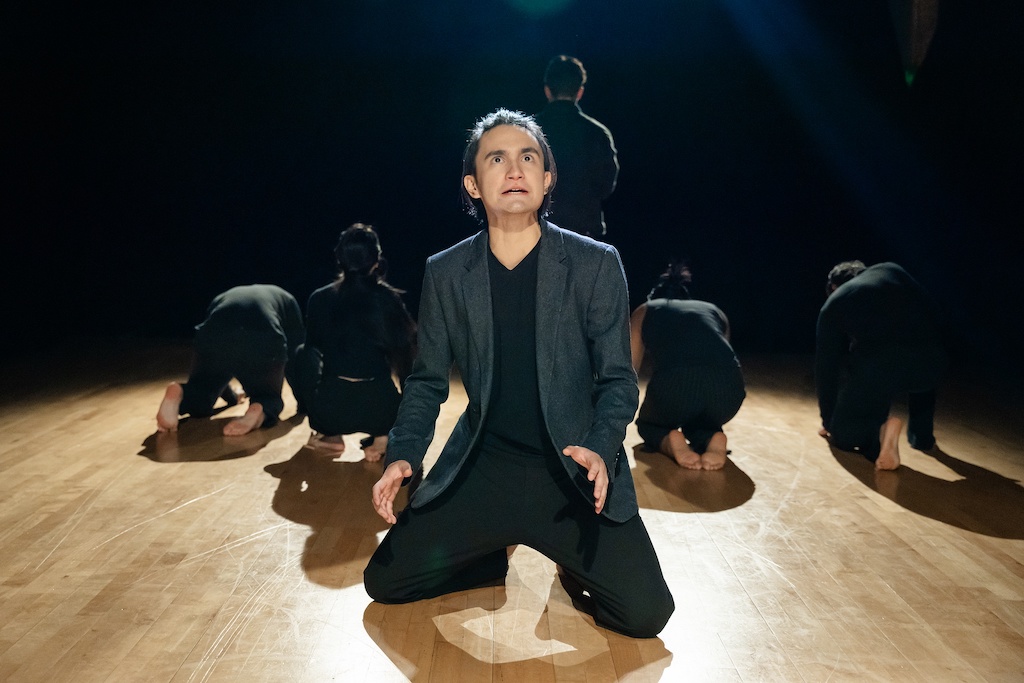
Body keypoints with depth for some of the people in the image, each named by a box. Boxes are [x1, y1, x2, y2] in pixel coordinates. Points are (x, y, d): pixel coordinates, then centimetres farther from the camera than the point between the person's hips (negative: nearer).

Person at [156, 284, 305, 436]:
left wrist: (231, 396, 60)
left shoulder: (221, 299, 42)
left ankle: (179, 393, -10)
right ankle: (258, 411, -13)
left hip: (214, 338, 2)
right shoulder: (286, 300, 36)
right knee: (270, 398, 24)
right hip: (263, 342, -2)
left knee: (199, 403, 25)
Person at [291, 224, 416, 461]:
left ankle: (330, 435, 21)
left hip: (331, 410, 1)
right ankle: (383, 436, 5)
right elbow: (407, 361, 7)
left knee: (304, 353, 27)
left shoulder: (319, 299, 3)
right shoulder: (390, 300, 0)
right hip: (380, 410, -1)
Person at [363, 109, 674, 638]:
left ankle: (573, 560, 18)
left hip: (573, 474, -2)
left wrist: (600, 450, -22)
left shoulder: (596, 264, -4)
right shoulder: (445, 272, 2)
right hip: (481, 469, 2)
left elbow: (617, 379, -3)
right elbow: (427, 380, 8)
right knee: (384, 580, -3)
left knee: (644, 612, -15)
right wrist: (402, 455, -9)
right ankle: (494, 554, 23)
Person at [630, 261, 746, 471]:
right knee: (701, 421, 36)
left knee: (649, 425, 30)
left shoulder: (644, 312, 29)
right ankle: (712, 439, 4)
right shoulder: (714, 311, 34)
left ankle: (670, 442, -1)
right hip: (728, 385, 3)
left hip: (674, 383, -2)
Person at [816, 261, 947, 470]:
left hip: (875, 365, -3)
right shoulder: (892, 270, 30)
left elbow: (826, 369, 28)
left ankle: (879, 430, -11)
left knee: (842, 436, 19)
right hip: (931, 358, 3)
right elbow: (932, 313, 31)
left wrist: (828, 421, 40)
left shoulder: (832, 305, 24)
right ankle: (921, 435, 36)